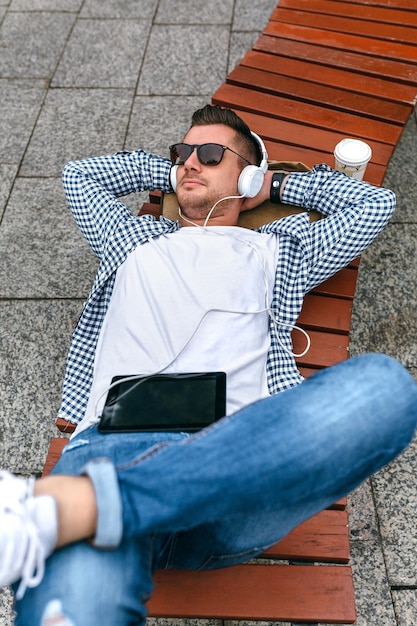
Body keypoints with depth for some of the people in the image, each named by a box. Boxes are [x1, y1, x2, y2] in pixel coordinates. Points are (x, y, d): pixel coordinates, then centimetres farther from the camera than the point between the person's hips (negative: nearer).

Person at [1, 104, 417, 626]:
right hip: (114, 443, -1)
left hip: (234, 455, 2)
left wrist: (275, 185, 40)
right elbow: (78, 173, 49)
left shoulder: (273, 254, 31)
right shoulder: (134, 243, 35)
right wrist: (171, 172, 44)